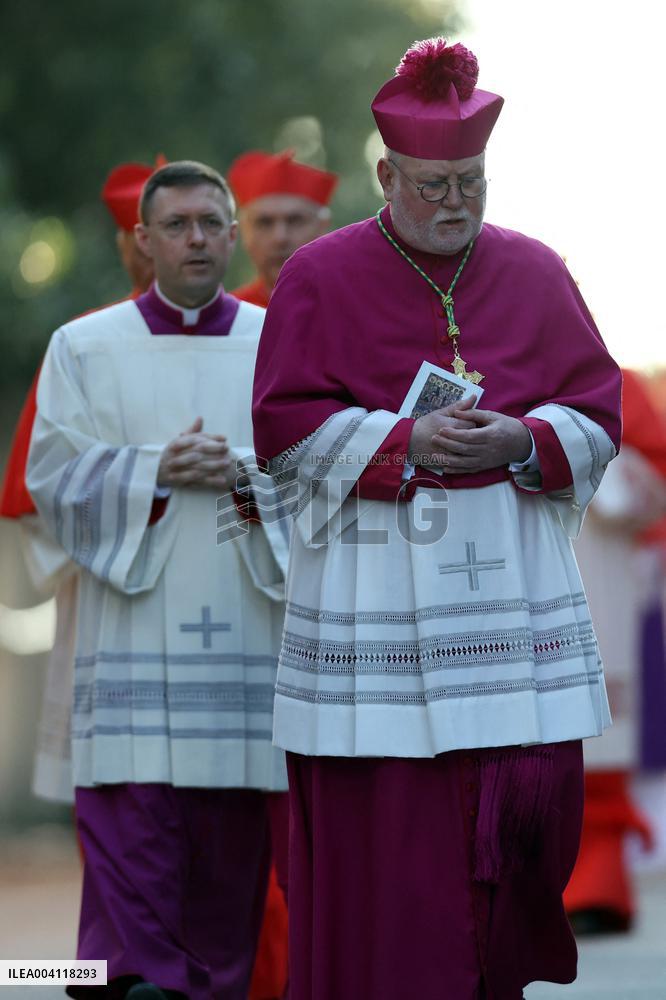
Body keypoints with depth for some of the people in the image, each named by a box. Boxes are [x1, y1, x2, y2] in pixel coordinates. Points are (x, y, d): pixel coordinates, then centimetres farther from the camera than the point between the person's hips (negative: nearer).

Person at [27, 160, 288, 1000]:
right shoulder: (84, 347, 8)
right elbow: (53, 476, 1)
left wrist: (244, 472, -13)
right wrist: (155, 471, -12)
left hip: (247, 625, 1)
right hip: (132, 629, -1)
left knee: (233, 829, 2)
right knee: (131, 812, -10)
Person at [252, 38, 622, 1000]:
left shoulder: (534, 273, 10)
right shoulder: (321, 278, 3)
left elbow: (598, 414, 9)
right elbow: (284, 425, -2)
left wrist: (520, 442, -12)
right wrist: (405, 443, -15)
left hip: (511, 592, 3)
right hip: (374, 596, -2)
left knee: (532, 798, -3)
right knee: (381, 828, -4)